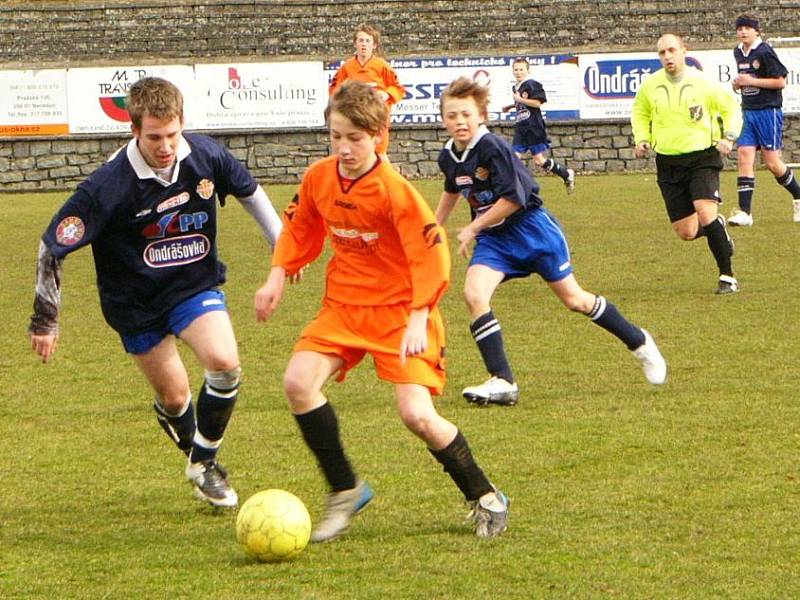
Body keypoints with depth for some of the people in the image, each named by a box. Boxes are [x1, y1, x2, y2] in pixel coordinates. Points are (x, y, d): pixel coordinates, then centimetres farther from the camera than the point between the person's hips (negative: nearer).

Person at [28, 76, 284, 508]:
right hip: (136, 302, -2)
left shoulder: (205, 156, -15)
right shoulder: (108, 186, -26)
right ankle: (197, 454, 41)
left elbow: (250, 193, 8)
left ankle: (204, 462, 0)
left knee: (224, 362, -22)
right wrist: (45, 320, -13)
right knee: (173, 399, 6)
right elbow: (53, 247, -17)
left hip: (196, 285, 2)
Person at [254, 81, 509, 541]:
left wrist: (419, 318, -27)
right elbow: (299, 230, 16)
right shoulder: (318, 179, -2)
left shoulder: (396, 191, -19)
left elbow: (432, 256, -19)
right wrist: (278, 277, 2)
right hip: (343, 305, 5)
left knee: (417, 415, -16)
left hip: (399, 310, -5)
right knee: (298, 382, -17)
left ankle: (486, 498, 7)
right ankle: (345, 490, -1)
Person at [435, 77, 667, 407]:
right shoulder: (448, 157, -1)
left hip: (531, 228, -6)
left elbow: (512, 199, -25)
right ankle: (502, 383, -15)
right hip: (493, 240, 6)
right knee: (474, 293, -19)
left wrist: (472, 230, -18)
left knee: (574, 299, 4)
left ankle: (639, 342, 28)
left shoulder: (493, 148, -24)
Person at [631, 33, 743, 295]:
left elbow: (731, 108, 7)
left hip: (702, 158, -4)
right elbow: (640, 113, 22)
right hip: (668, 163, 4)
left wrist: (728, 137, -7)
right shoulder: (650, 86, 2)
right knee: (686, 232, 1)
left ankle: (727, 278, -14)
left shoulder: (703, 84, -7)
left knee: (706, 214, -25)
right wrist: (642, 140, 6)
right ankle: (719, 228, 37)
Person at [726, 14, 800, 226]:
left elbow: (781, 81, -14)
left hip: (768, 111, -7)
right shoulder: (738, 53, 11)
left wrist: (751, 81, -17)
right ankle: (745, 212, -9)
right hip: (747, 111, 7)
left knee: (772, 162, -2)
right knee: (744, 157, -7)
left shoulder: (765, 53, -13)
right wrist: (738, 83, 4)